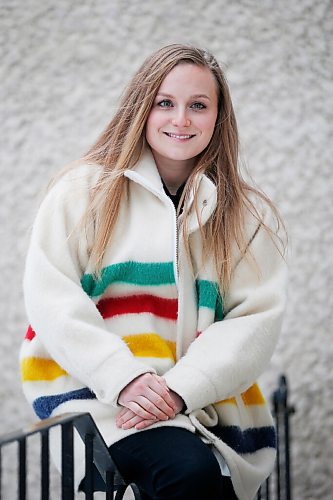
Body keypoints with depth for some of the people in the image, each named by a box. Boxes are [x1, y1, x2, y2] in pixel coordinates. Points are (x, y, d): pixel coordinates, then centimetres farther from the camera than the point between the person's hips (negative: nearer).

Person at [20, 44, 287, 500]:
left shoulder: (249, 217, 12)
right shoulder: (84, 189, 7)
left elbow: (258, 318, 1)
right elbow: (50, 297, -2)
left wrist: (181, 389, -15)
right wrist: (123, 377, -16)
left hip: (202, 400, 3)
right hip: (95, 385, -2)